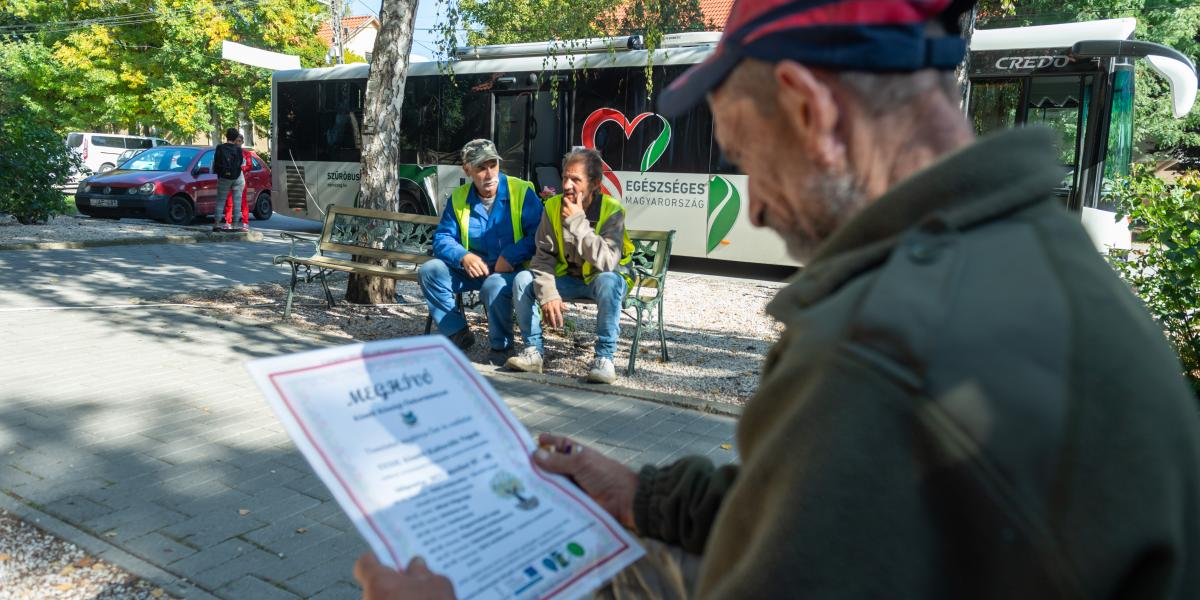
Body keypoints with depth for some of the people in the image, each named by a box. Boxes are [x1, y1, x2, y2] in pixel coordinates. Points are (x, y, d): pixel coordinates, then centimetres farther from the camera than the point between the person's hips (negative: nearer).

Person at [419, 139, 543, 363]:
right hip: (473, 269, 5)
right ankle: (458, 334, -2)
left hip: (511, 271, -5)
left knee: (494, 285, -37)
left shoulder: (521, 191, -8)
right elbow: (442, 238, 5)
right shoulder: (459, 197, 6)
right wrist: (464, 257, -16)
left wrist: (511, 256, -25)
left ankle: (502, 346, -9)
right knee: (429, 270, -13)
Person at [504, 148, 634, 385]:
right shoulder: (553, 206, -8)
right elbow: (544, 257, -10)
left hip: (598, 280, -4)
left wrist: (578, 222, -33)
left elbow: (607, 262, -33)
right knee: (523, 280, -18)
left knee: (608, 281, -38)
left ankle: (604, 357, -28)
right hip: (567, 278, 4)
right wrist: (548, 293, -27)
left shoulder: (612, 211, -20)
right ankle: (534, 351, -10)